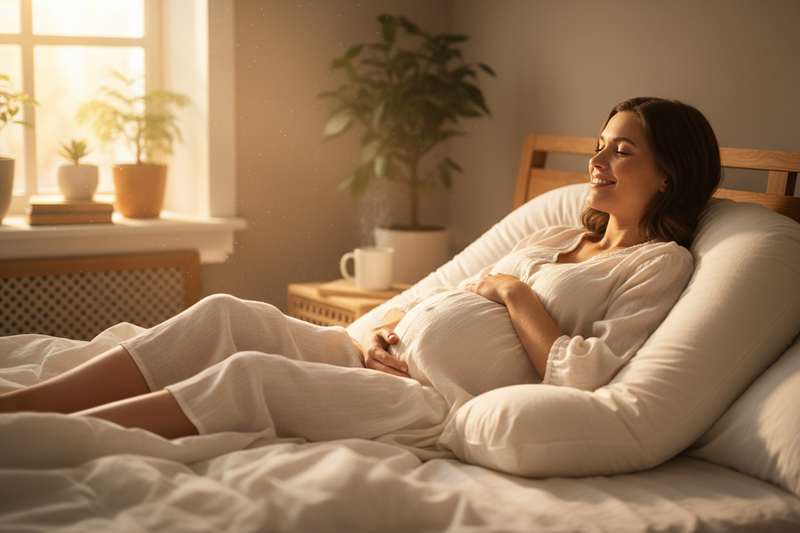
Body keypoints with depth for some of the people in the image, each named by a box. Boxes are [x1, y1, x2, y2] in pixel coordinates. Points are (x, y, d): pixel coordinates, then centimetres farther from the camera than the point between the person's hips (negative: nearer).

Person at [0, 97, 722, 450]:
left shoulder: (662, 264, 2)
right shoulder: (560, 239, 25)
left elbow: (581, 376, -14)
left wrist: (512, 291, -6)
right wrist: (381, 325, 4)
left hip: (447, 407, -8)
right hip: (389, 361, 8)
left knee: (248, 375, -25)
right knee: (227, 316, -12)